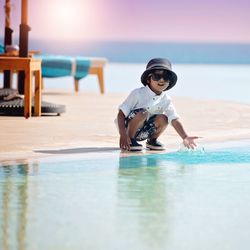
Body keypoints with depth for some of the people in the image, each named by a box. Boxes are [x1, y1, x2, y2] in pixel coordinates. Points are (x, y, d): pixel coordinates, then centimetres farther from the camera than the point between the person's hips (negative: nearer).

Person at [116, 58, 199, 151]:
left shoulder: (166, 100, -6)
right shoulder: (138, 94, -19)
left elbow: (175, 120, -13)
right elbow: (121, 114, -19)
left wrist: (185, 137, -29)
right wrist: (123, 135, -30)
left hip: (143, 133, 5)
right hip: (128, 127, -5)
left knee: (163, 118, -19)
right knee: (143, 113, -31)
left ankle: (152, 140, 6)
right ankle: (130, 140, -14)